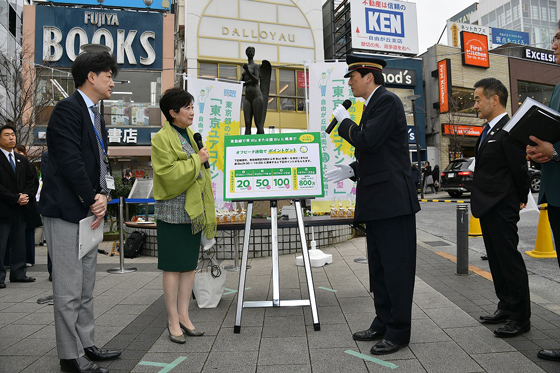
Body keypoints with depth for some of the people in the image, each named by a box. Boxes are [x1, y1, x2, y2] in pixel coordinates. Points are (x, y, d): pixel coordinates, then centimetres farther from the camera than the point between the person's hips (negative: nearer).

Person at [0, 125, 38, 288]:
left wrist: (27, 196, -3)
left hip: (21, 208, 6)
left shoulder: (22, 160, 15)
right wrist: (15, 198, -14)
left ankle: (18, 273, 20)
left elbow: (33, 180, 14)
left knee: (19, 244, 12)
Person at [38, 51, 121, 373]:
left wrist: (103, 194, -2)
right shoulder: (68, 109, -11)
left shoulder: (96, 116, 18)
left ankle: (86, 345, 27)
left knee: (86, 288, 16)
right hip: (66, 211, -9)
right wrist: (92, 201, -13)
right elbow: (70, 161, -18)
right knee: (69, 290, 0)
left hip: (89, 210, 10)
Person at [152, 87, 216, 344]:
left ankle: (183, 316, 22)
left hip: (193, 209, 8)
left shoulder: (189, 134, 15)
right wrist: (196, 160, -17)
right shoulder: (161, 139, -11)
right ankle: (173, 320, 13)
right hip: (173, 211, -8)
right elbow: (168, 174, -21)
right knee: (173, 266, 0)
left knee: (190, 264, 11)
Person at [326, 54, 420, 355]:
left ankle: (398, 331, 11)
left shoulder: (387, 101, -10)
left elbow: (368, 141, -22)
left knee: (396, 265, -1)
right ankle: (383, 322, 29)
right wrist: (351, 170, 10)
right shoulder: (373, 105, 20)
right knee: (378, 265, 16)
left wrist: (344, 121, -7)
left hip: (392, 199, -11)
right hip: (376, 200, 11)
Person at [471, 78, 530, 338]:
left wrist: (520, 199, -3)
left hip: (501, 208, -10)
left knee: (509, 259, -2)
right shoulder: (489, 130, 15)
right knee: (496, 260, 16)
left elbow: (519, 168, -14)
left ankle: (520, 317, 9)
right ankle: (506, 307, 29)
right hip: (487, 207, 10)